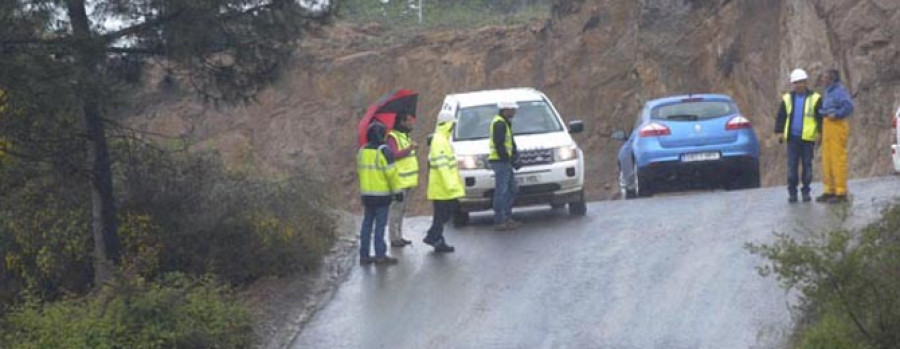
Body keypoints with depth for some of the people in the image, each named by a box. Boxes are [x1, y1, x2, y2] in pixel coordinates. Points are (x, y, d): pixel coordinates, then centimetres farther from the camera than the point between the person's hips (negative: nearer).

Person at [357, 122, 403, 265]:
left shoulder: (362, 151, 9)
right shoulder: (383, 151, -13)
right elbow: (391, 173, -14)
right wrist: (397, 191, -6)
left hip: (366, 193, 6)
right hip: (382, 194, -6)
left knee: (367, 223, 11)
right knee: (380, 224, -4)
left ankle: (364, 255, 11)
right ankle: (380, 255, -4)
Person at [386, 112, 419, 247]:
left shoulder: (405, 136, 20)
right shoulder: (392, 137, -12)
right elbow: (394, 155, -27)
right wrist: (409, 149, -31)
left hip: (407, 181, 10)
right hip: (398, 181, -10)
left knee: (401, 210, 15)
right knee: (396, 210, -8)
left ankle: (399, 237, 21)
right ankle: (394, 238, -7)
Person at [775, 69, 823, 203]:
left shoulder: (815, 98, 2)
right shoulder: (787, 98, 11)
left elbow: (821, 117, 1)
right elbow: (781, 117, 14)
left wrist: (820, 133, -7)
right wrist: (779, 132, 4)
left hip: (808, 137, -2)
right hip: (792, 137, 2)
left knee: (807, 165, 2)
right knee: (792, 165, 0)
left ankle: (806, 192, 9)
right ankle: (792, 192, 3)